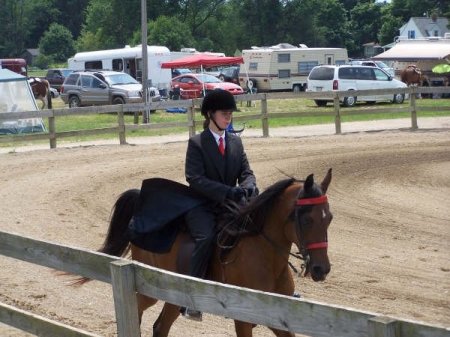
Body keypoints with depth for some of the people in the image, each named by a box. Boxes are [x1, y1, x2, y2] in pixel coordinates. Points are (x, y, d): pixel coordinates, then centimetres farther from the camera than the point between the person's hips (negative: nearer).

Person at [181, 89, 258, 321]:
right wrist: (229, 191, -26)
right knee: (206, 237, -32)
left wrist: (248, 187, -17)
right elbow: (195, 180, -15)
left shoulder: (236, 142, 12)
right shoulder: (196, 143, -5)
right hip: (202, 207, -5)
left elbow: (246, 172, 8)